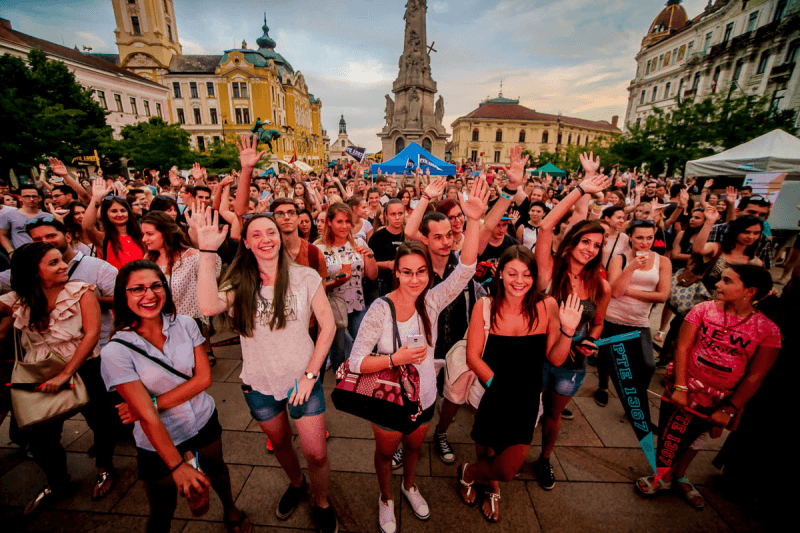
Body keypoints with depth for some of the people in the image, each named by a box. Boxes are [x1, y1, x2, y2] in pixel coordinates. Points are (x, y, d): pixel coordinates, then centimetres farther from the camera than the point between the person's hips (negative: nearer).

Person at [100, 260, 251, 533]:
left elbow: (204, 378, -13)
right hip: (158, 442, -3)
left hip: (204, 422, 3)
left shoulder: (185, 324, -13)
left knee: (217, 470, 28)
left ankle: (231, 510, 58)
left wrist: (153, 403, -22)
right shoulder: (116, 351, -22)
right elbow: (147, 415, -23)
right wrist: (177, 465, -20)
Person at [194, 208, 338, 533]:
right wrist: (207, 250, -26)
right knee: (279, 444, 25)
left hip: (302, 380, -2)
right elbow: (209, 306, -29)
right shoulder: (239, 284, -7)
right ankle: (296, 484, 58)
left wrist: (310, 374, -12)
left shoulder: (305, 278, -12)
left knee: (316, 455, 5)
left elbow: (328, 326, -10)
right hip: (259, 384, 3)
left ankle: (321, 502, 40)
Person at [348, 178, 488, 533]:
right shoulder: (380, 309, -25)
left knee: (413, 446, 30)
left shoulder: (432, 301, -16)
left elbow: (465, 269, -28)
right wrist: (396, 359, -34)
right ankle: (386, 498, 56)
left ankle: (409, 486, 62)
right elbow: (356, 361, -22)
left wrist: (474, 221, -38)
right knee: (386, 452, 24)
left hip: (424, 397, 3)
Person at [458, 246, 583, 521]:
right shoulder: (485, 306, -12)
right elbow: (473, 356, -9)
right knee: (488, 452, 16)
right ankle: (493, 490, 54)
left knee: (508, 467, 0)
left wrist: (568, 331, -20)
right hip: (490, 393, 0)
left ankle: (470, 472, 37)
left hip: (527, 397, 1)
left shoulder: (547, 306, -9)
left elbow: (555, 359, -5)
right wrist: (497, 385, -17)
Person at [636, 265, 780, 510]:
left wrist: (729, 410, -7)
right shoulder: (704, 309, -9)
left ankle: (679, 475, 45)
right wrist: (680, 388, -16)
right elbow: (682, 347, -11)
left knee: (695, 437, 19)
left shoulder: (768, 330, -9)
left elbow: (755, 376, -7)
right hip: (684, 388, 0)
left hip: (718, 400, 1)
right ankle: (664, 477, 33)